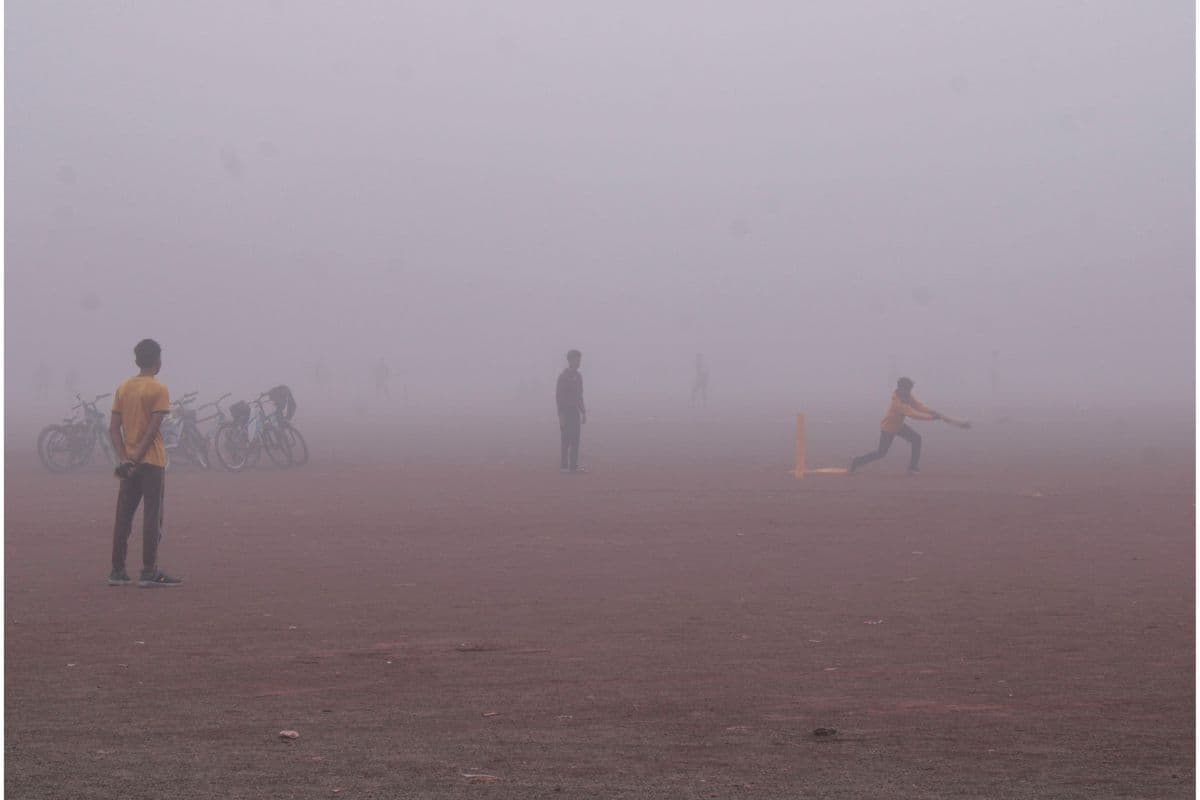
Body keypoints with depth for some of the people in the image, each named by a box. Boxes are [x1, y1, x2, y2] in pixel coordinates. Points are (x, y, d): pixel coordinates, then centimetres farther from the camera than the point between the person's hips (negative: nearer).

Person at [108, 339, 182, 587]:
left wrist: (125, 458, -3)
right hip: (152, 462, -6)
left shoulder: (123, 388, 9)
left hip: (129, 463, 6)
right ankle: (149, 573, -5)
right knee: (152, 518, -3)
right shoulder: (159, 390, -9)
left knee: (123, 518, 8)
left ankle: (117, 571, 9)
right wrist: (136, 459, -13)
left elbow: (114, 429, 3)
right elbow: (153, 429, -16)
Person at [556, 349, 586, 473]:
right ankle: (564, 465, -6)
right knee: (567, 439, -8)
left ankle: (573, 464, 10)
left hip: (575, 411, 8)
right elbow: (558, 396, -14)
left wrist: (583, 412, 19)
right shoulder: (564, 376, -11)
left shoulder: (578, 376, 14)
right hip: (567, 411, -8)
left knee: (575, 439, 7)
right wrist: (561, 415, -18)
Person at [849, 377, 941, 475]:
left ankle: (913, 467, 3)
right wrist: (931, 416, -41)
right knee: (881, 452, 2)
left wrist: (932, 412, -30)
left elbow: (918, 405, -14)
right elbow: (913, 414, -41)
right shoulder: (898, 403, -36)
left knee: (916, 438, -4)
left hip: (899, 425, 8)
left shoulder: (907, 397, -10)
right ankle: (858, 462, 23)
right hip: (888, 428, -8)